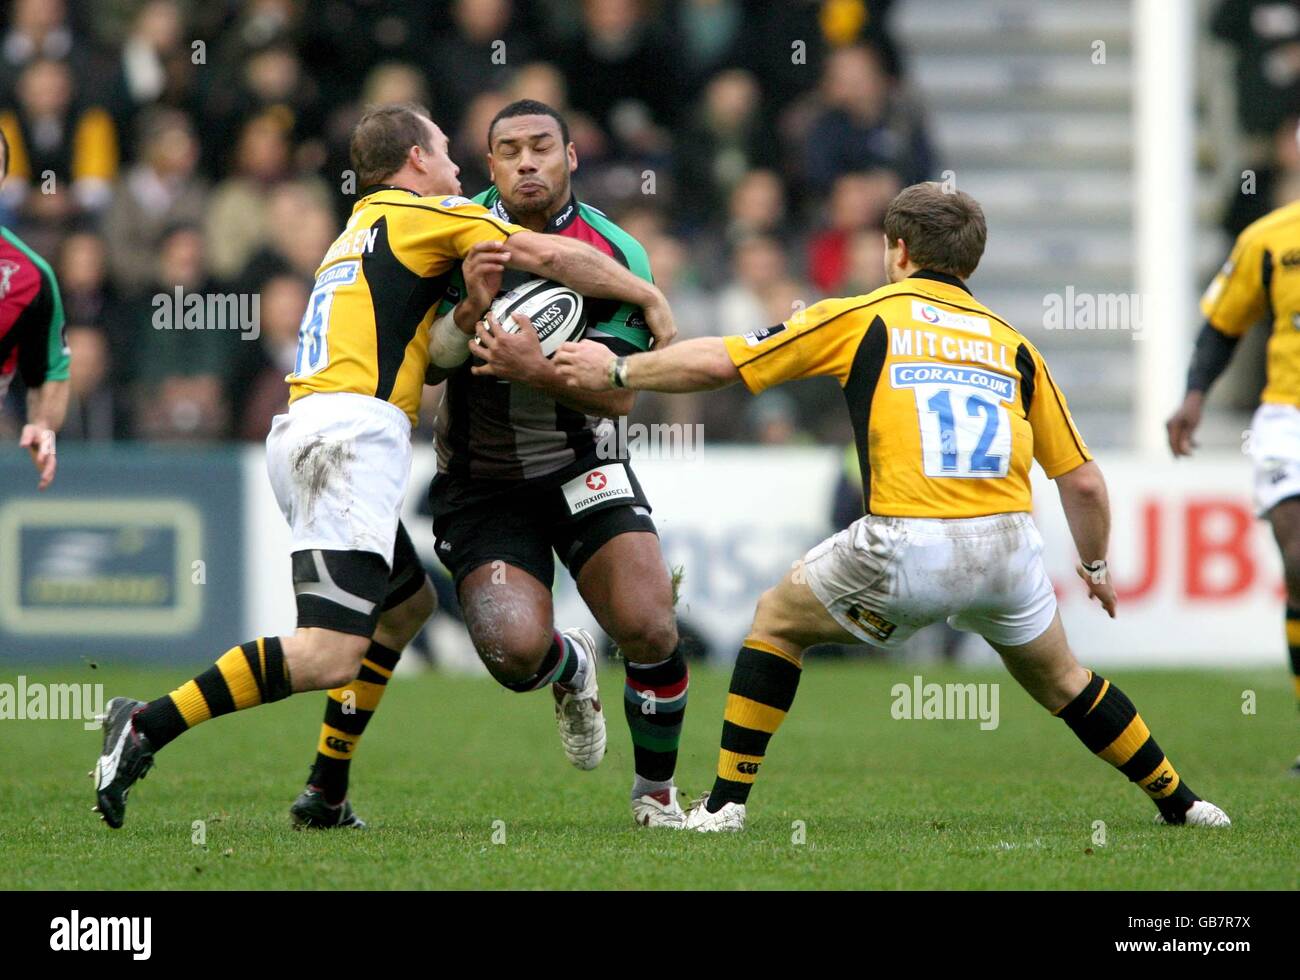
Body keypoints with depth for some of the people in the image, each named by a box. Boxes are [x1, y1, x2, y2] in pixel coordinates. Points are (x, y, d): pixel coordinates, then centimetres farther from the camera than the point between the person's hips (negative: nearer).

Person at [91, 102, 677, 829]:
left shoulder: (360, 230, 28)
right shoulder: (424, 214, 3)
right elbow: (546, 256, -3)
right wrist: (647, 296, 8)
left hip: (305, 427, 10)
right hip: (352, 434, -10)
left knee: (408, 604, 24)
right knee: (331, 654, -17)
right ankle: (147, 727, -22)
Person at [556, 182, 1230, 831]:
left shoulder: (864, 318, 10)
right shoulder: (1011, 343, 19)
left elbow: (716, 363, 8)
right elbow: (1082, 480, 19)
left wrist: (617, 371, 23)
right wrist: (1096, 566, 37)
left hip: (907, 548, -3)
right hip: (1007, 548, 3)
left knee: (778, 620, 21)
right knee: (1062, 683, 29)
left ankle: (726, 802, 15)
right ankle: (1179, 803, 33)